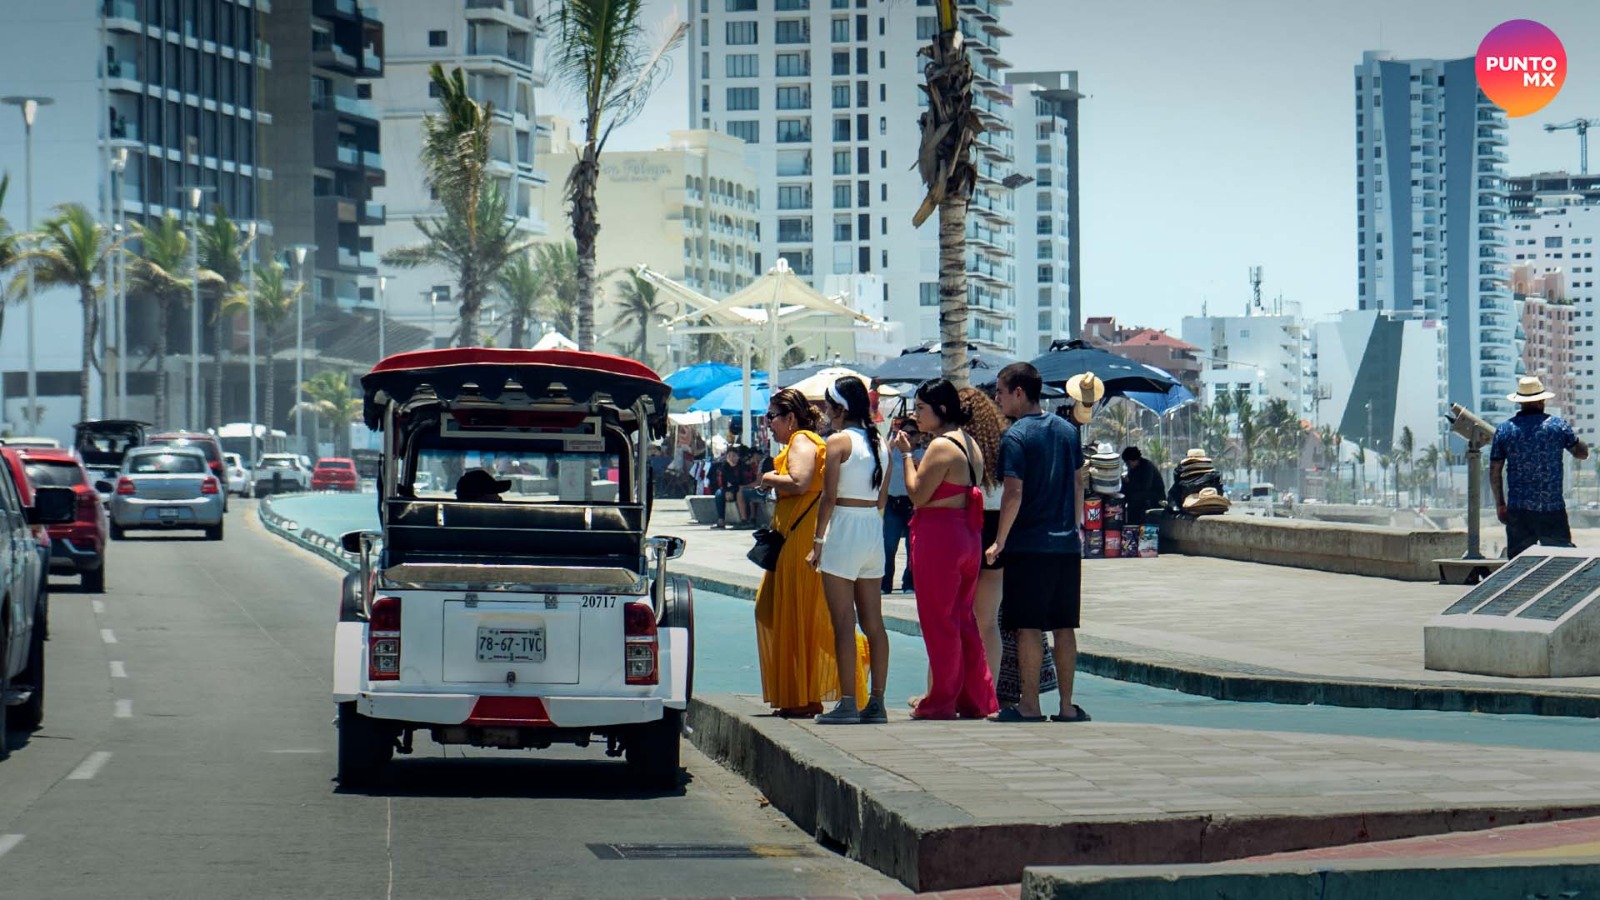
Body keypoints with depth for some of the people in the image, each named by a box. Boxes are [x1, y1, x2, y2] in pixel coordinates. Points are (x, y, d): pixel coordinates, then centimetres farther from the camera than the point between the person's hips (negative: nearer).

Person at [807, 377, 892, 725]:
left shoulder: (838, 441, -9)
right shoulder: (878, 442, 10)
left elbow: (829, 497, -13)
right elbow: (882, 498, 14)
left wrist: (818, 541, -9)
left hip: (844, 529, -7)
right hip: (874, 530, 7)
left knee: (843, 624, -5)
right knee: (874, 622, 8)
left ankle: (848, 704, -7)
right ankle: (877, 702, 8)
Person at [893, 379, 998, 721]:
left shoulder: (941, 446, -15)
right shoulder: (970, 443, 13)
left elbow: (919, 495, -15)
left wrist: (906, 454, -6)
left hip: (938, 537, -9)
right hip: (967, 536, 9)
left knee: (938, 621, -2)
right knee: (964, 620, 13)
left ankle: (941, 702, 2)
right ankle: (977, 699, 15)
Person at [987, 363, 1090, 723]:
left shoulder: (1016, 436, -10)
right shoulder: (1068, 430, 10)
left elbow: (1014, 494, -15)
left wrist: (999, 542, -8)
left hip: (1029, 545, -6)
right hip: (1067, 544, 6)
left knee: (1028, 627, -1)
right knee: (1064, 626, 8)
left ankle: (1030, 705, -1)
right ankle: (1067, 706, 10)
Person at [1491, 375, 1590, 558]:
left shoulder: (1504, 430, 2)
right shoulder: (1558, 425, -2)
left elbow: (1495, 471, 5)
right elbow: (1582, 453, 8)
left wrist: (1500, 504, 14)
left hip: (1518, 510, 1)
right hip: (1552, 509, -1)